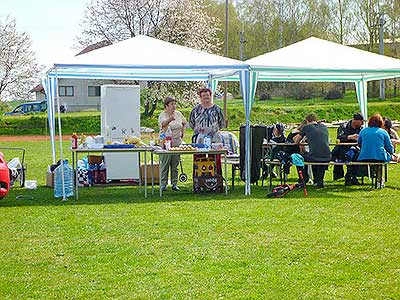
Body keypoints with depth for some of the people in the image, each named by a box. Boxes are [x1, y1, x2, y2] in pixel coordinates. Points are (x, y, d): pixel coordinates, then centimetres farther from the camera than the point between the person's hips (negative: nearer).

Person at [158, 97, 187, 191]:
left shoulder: (178, 114, 10)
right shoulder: (162, 115, -8)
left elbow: (184, 123, 29)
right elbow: (163, 123, -31)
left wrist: (182, 132, 14)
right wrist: (170, 119, -51)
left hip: (177, 142, 5)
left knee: (175, 164, 8)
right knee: (165, 164, -4)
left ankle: (174, 184, 15)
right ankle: (163, 184, 3)